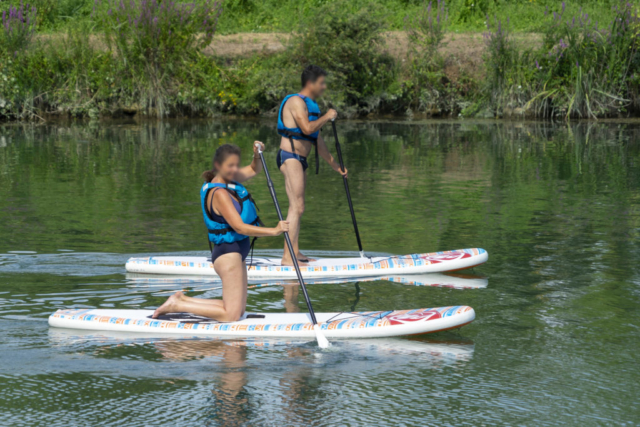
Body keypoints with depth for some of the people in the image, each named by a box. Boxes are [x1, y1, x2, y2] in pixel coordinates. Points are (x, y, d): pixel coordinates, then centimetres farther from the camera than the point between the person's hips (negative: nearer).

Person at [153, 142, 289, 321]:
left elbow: (254, 170, 25)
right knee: (231, 315, -11)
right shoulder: (219, 193, -20)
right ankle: (177, 305, -5)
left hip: (236, 252, 10)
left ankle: (183, 299, 18)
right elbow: (240, 227, -25)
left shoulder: (228, 177, 7)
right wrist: (273, 231, -27)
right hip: (228, 252, -10)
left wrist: (257, 155, 3)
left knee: (239, 310, 15)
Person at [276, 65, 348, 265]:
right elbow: (307, 128, -26)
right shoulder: (296, 101, -11)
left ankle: (295, 253, 18)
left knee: (296, 208, 13)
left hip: (299, 161, 10)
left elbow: (317, 139, 26)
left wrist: (333, 163, 28)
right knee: (297, 207, -15)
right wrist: (327, 117, -11)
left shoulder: (311, 105, 20)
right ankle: (287, 257, -18)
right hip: (290, 158, -10)